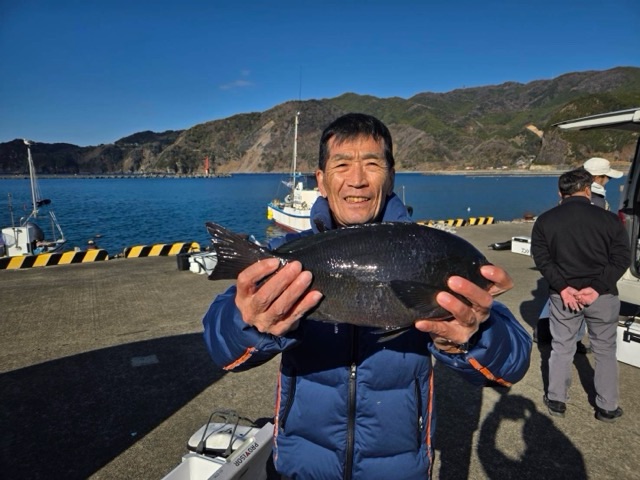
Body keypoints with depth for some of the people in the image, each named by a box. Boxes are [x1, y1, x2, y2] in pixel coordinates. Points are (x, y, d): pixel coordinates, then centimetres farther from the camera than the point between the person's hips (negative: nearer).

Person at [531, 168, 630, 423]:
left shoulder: (545, 220, -3)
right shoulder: (609, 219, -6)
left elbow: (541, 257, -8)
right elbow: (621, 258, -8)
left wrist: (562, 288, -11)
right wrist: (597, 288, -12)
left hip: (563, 294, 1)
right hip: (602, 296, 0)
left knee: (561, 347, 15)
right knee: (605, 350, 16)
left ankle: (556, 400, 26)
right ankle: (607, 407, 27)